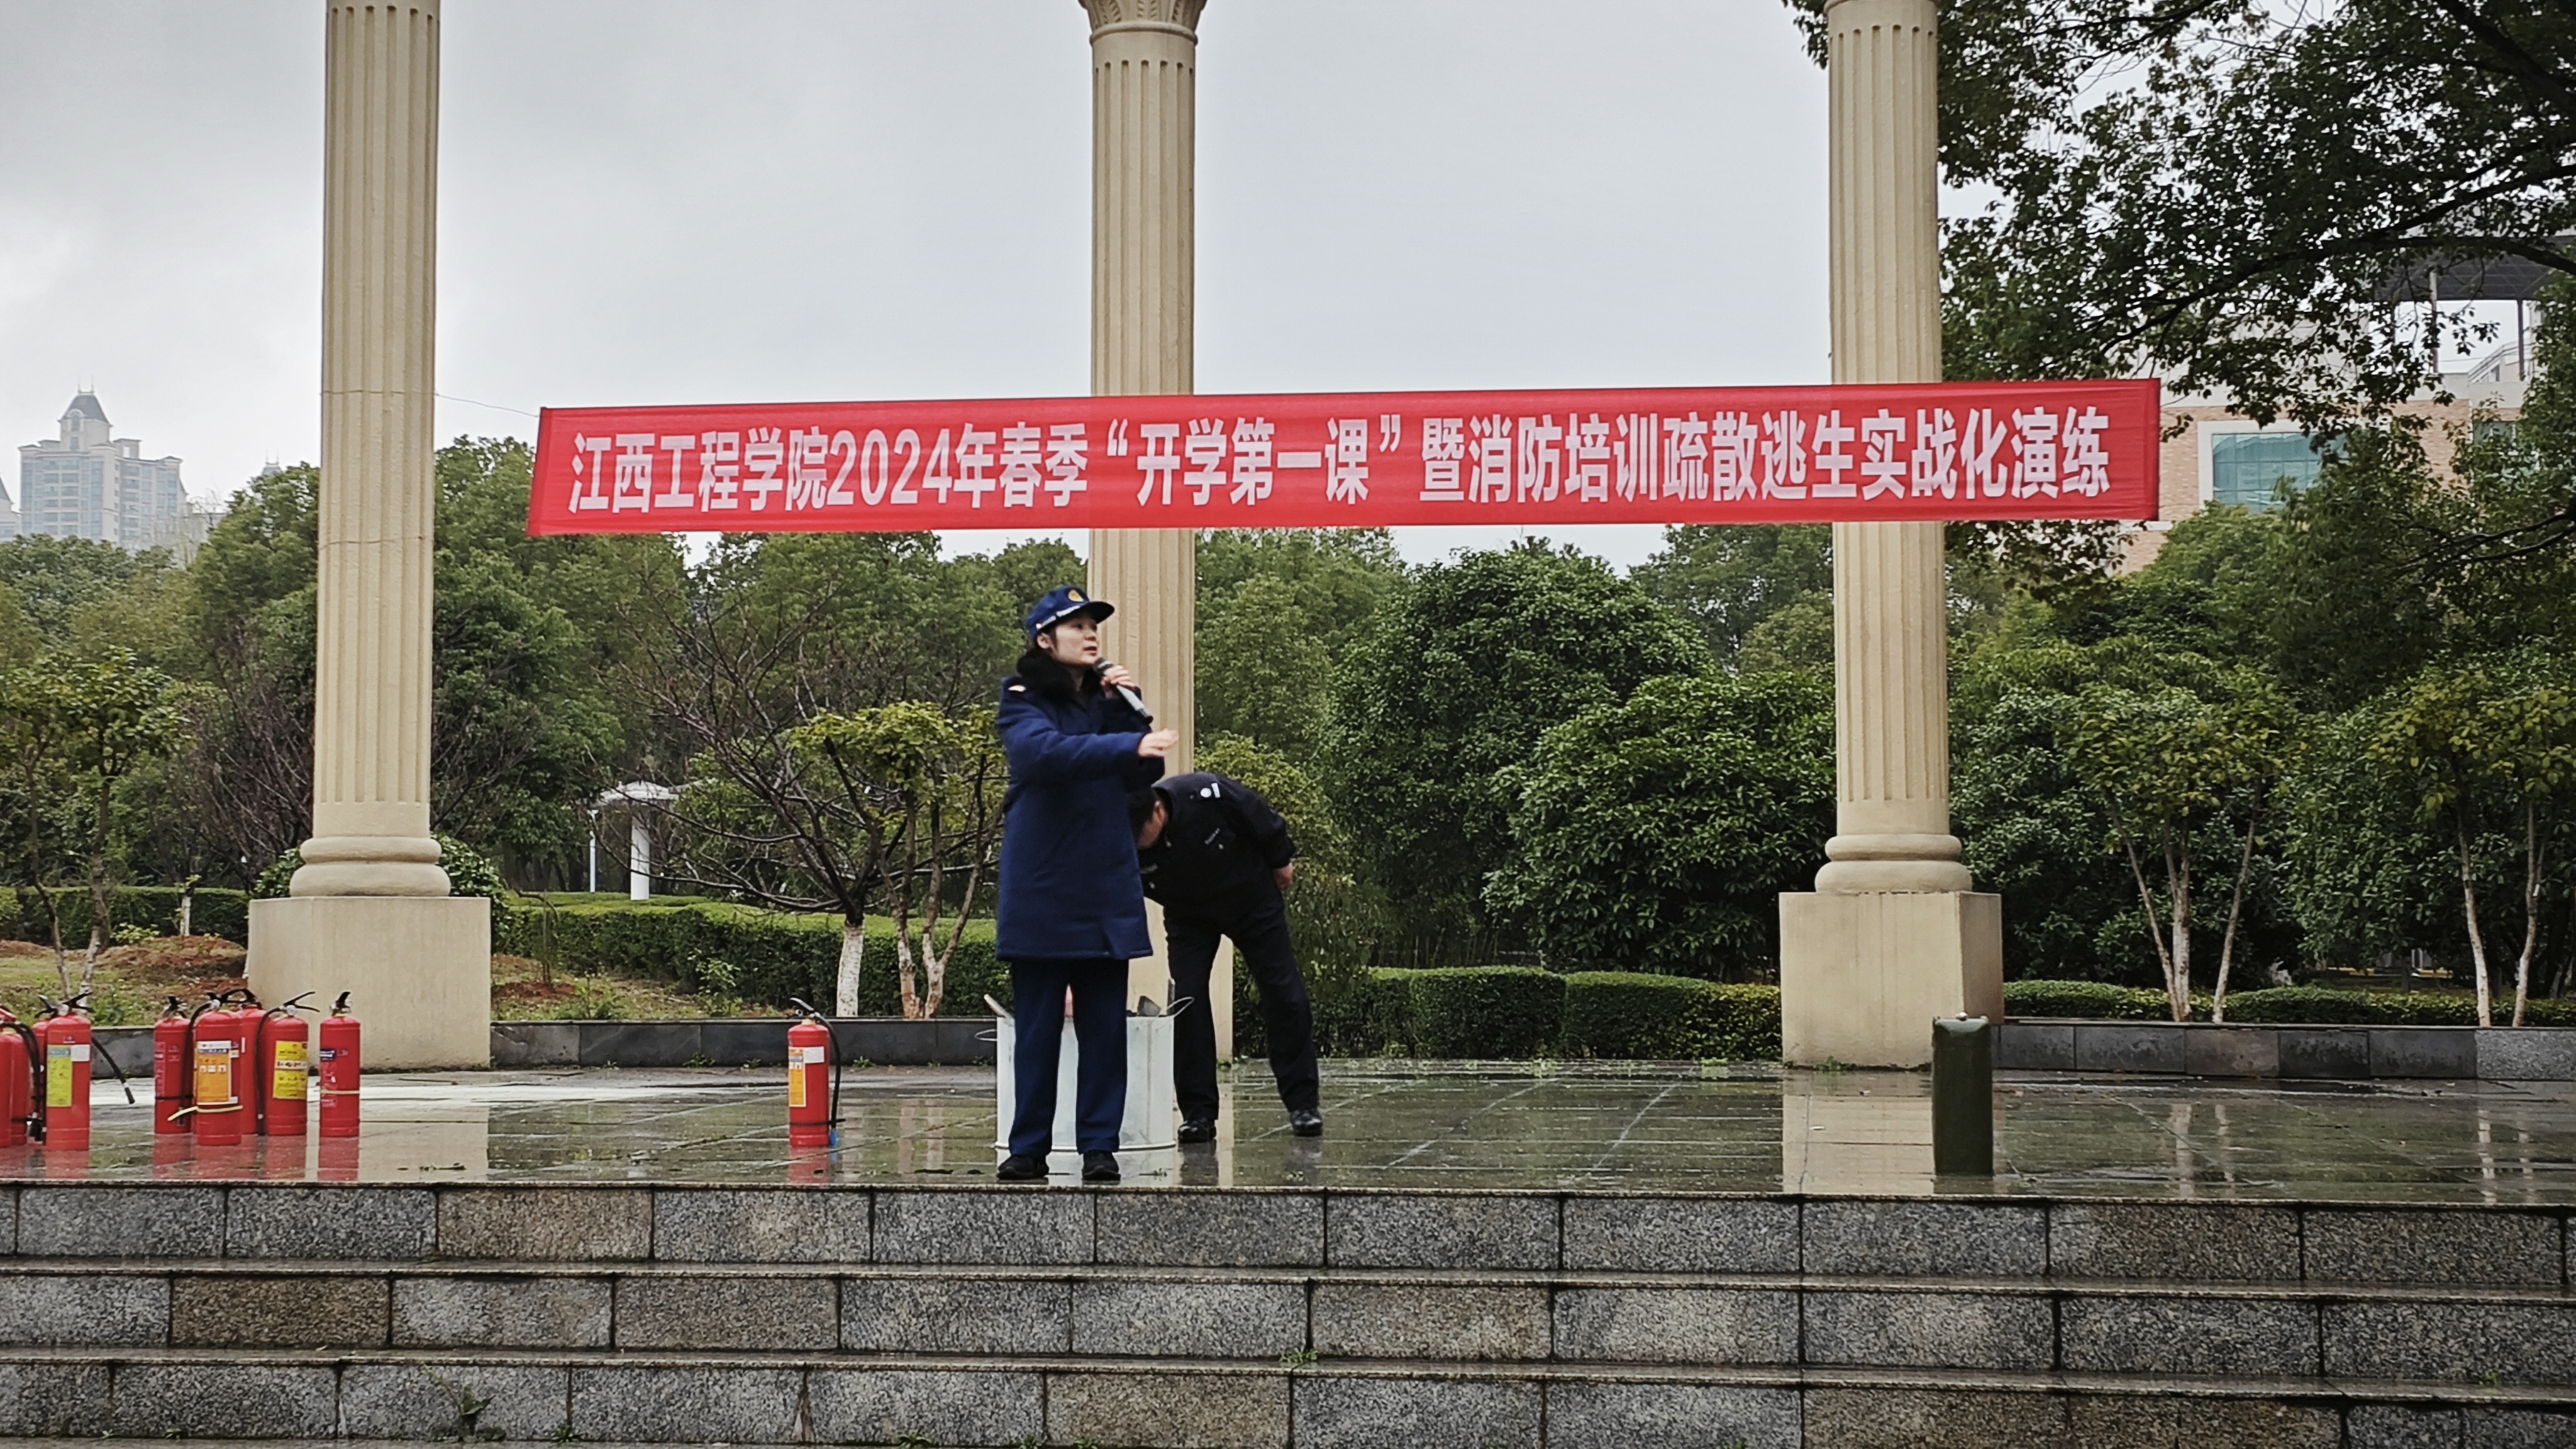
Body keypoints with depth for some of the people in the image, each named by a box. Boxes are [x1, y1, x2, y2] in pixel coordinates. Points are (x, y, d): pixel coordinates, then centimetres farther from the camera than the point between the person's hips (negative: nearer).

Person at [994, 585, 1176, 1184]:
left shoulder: (1106, 697, 13)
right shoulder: (1024, 701, -3)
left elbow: (1145, 775, 5)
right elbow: (1046, 750, -26)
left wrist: (1127, 711, -7)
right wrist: (1131, 745, -37)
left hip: (1106, 889, 4)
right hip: (1041, 892, -4)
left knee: (1105, 1026, 2)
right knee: (1037, 1026, 0)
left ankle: (1099, 1146, 7)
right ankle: (1028, 1149, 6)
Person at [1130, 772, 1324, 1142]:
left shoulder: (1208, 796, -36)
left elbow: (1266, 823, -17)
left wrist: (1281, 862, -1)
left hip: (1252, 899, -1)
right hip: (1188, 915, 1)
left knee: (1283, 993, 0)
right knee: (1187, 999, -12)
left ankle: (1303, 1104, 9)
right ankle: (1198, 1114, -5)